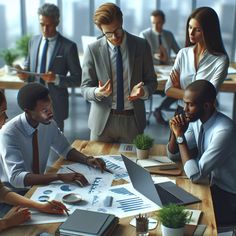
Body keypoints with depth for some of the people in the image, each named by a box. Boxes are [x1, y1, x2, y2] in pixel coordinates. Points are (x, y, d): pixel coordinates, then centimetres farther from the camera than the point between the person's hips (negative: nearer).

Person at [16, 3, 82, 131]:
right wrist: (24, 74, -5)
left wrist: (56, 78, -22)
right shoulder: (34, 41, 7)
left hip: (56, 105, -4)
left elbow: (77, 79, -6)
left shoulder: (68, 46, -8)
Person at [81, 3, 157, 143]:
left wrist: (143, 90, -18)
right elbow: (85, 89, -2)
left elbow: (151, 81, 4)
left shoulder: (141, 46, -2)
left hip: (133, 120, 1)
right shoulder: (93, 50, -4)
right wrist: (98, 92, -24)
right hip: (102, 120, 0)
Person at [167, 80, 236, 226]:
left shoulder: (224, 131, -29)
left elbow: (195, 176, -30)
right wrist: (175, 132, -13)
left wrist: (180, 136, -25)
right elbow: (173, 156, 6)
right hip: (213, 186, 7)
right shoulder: (196, 120, -3)